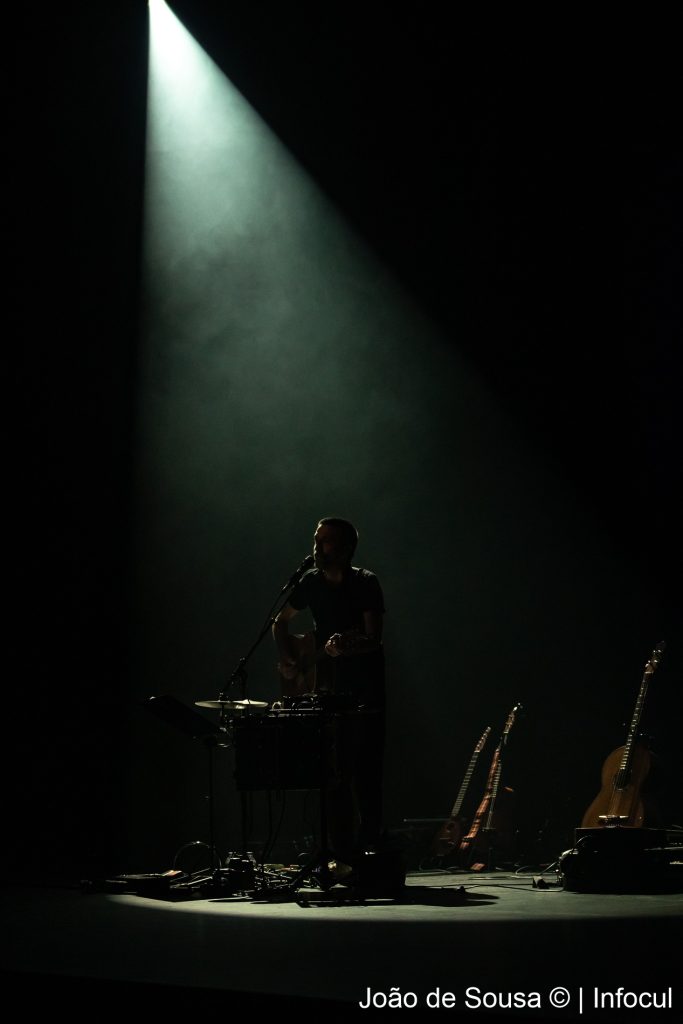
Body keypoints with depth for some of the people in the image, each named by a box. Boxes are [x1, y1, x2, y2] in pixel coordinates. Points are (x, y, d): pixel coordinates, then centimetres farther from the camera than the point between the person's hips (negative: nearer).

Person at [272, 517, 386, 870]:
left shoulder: (365, 583, -10)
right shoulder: (312, 582, 4)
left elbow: (374, 636, -21)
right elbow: (281, 622, 18)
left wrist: (346, 646, -40)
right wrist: (288, 658, 3)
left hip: (365, 690, -4)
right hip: (328, 687, 5)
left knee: (364, 773, -8)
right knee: (333, 775, 4)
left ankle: (368, 850, -1)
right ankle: (341, 855, 9)